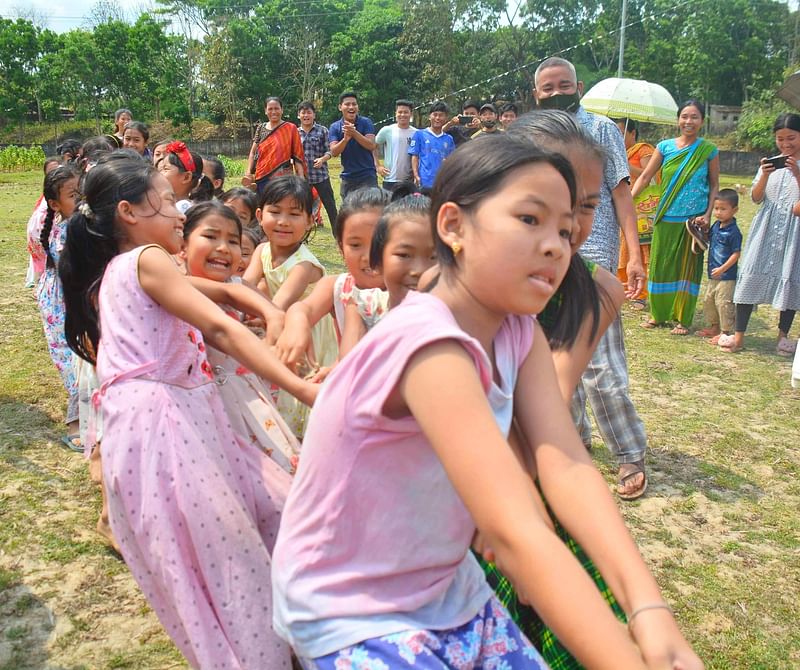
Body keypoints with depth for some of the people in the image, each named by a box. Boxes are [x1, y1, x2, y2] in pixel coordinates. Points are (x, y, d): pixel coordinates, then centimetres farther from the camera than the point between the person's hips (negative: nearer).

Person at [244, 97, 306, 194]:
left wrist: (301, 178, -9)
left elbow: (298, 155, -2)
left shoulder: (291, 128, 0)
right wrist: (248, 173, -2)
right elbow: (253, 152, 11)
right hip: (263, 178, 3)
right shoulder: (261, 128, 10)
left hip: (283, 177, -3)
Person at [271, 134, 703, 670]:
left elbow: (566, 465, -18)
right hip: (352, 613, -7)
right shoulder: (427, 343, -31)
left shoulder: (519, 330, -5)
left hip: (448, 590, 7)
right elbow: (515, 533, -38)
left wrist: (649, 610, -30)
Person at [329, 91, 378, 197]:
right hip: (347, 178, 4)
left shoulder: (365, 122, -4)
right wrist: (345, 138, -27)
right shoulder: (334, 127, 2)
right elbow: (334, 152, -9)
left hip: (367, 176, -4)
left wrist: (354, 133, -28)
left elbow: (371, 146, -16)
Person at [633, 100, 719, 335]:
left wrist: (708, 214, -8)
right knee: (660, 265, 8)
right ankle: (658, 313, 23)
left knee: (688, 267, 5)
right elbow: (645, 177, 2)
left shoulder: (709, 150, -1)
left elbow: (714, 185, 4)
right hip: (666, 218, 2)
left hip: (694, 219, -2)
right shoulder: (665, 147, 2)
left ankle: (683, 319, 15)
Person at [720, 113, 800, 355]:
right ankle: (739, 336, 0)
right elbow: (756, 198, 3)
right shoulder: (770, 163, 8)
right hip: (766, 228, 2)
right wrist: (764, 175, -14)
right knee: (752, 277, -3)